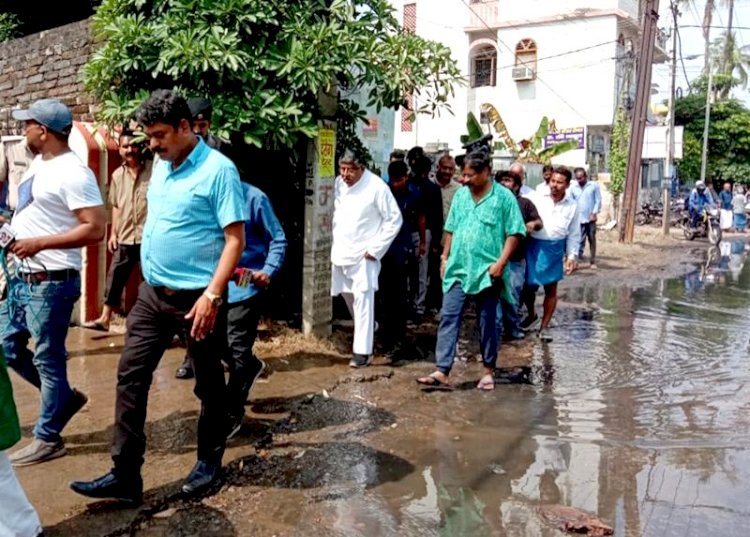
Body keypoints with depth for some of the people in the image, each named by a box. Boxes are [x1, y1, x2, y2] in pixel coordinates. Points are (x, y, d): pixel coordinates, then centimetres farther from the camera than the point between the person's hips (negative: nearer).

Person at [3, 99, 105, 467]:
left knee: (47, 358, 2)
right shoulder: (38, 164, 12)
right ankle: (64, 397, 32)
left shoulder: (73, 173, -18)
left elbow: (96, 229, -24)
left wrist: (39, 243, -23)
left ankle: (47, 439, 16)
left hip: (51, 282, -10)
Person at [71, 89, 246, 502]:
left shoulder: (218, 169, -15)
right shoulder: (161, 165, 9)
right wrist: (149, 278, 18)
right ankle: (125, 476, 12)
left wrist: (212, 295, -25)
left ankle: (209, 463, 29)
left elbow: (235, 239, -18)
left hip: (196, 298, -7)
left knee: (208, 384, 10)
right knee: (130, 378, 5)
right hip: (152, 293, 7)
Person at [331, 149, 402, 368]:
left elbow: (394, 220, -12)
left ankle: (363, 351, -5)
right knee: (347, 294, 19)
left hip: (363, 254, -7)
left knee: (362, 300, -9)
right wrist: (336, 239, 10)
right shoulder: (339, 183, 3)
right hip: (342, 250, 7)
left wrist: (375, 249, -14)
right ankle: (368, 327, 42)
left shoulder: (377, 186, -16)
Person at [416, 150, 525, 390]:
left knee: (488, 322, 8)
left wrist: (501, 263, -15)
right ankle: (442, 372, -2)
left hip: (486, 272, -4)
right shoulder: (460, 195, 9)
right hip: (458, 269, 4)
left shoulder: (503, 197, -6)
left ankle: (489, 371, 22)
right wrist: (445, 257, 12)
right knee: (448, 318, -3)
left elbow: (514, 233, -7)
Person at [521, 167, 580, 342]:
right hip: (533, 246, -1)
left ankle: (544, 326, 23)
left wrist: (572, 256, 3)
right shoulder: (536, 197, -4)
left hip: (555, 249, 1)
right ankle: (532, 315, 34)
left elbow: (573, 234, 7)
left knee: (551, 289, 8)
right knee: (528, 286, 5)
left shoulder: (572, 206, 3)